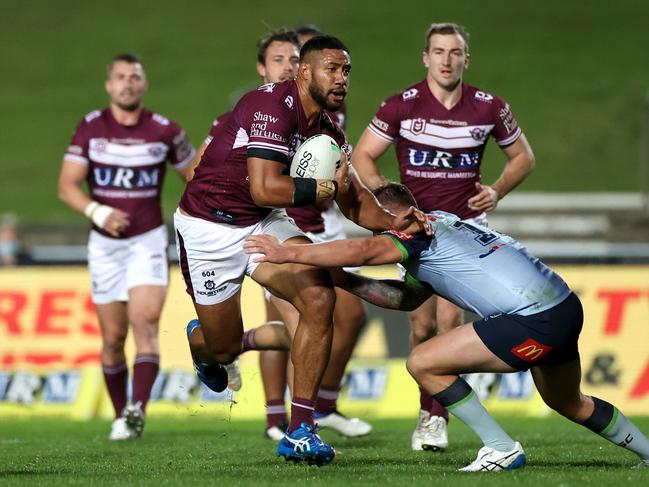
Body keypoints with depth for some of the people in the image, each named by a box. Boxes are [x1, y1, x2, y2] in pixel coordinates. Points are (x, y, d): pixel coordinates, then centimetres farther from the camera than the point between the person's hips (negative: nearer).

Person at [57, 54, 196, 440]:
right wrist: (98, 212, -22)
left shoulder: (165, 131, -3)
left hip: (148, 241, -2)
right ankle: (120, 416, 16)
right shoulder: (90, 128, -1)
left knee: (145, 322, -19)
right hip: (105, 244, 2)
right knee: (113, 336, 4)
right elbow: (67, 186, -4)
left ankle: (138, 411, -29)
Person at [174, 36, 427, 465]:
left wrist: (391, 220, -19)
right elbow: (264, 189, -32)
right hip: (209, 228, -6)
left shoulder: (328, 131, 0)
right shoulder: (272, 106, -25)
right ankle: (200, 339, 45)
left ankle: (301, 430, -12)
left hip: (264, 224, 7)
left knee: (319, 298, -18)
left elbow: (355, 203, 2)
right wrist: (327, 189, -20)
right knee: (223, 350, 2)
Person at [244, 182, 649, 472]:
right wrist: (344, 281, 18)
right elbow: (407, 298, 25)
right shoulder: (444, 225, 22)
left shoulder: (419, 230, -6)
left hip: (535, 322, -10)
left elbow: (364, 251, -24)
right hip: (567, 309, 10)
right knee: (568, 403, 33)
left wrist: (287, 252, -20)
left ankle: (503, 450, -1)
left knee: (424, 363, -6)